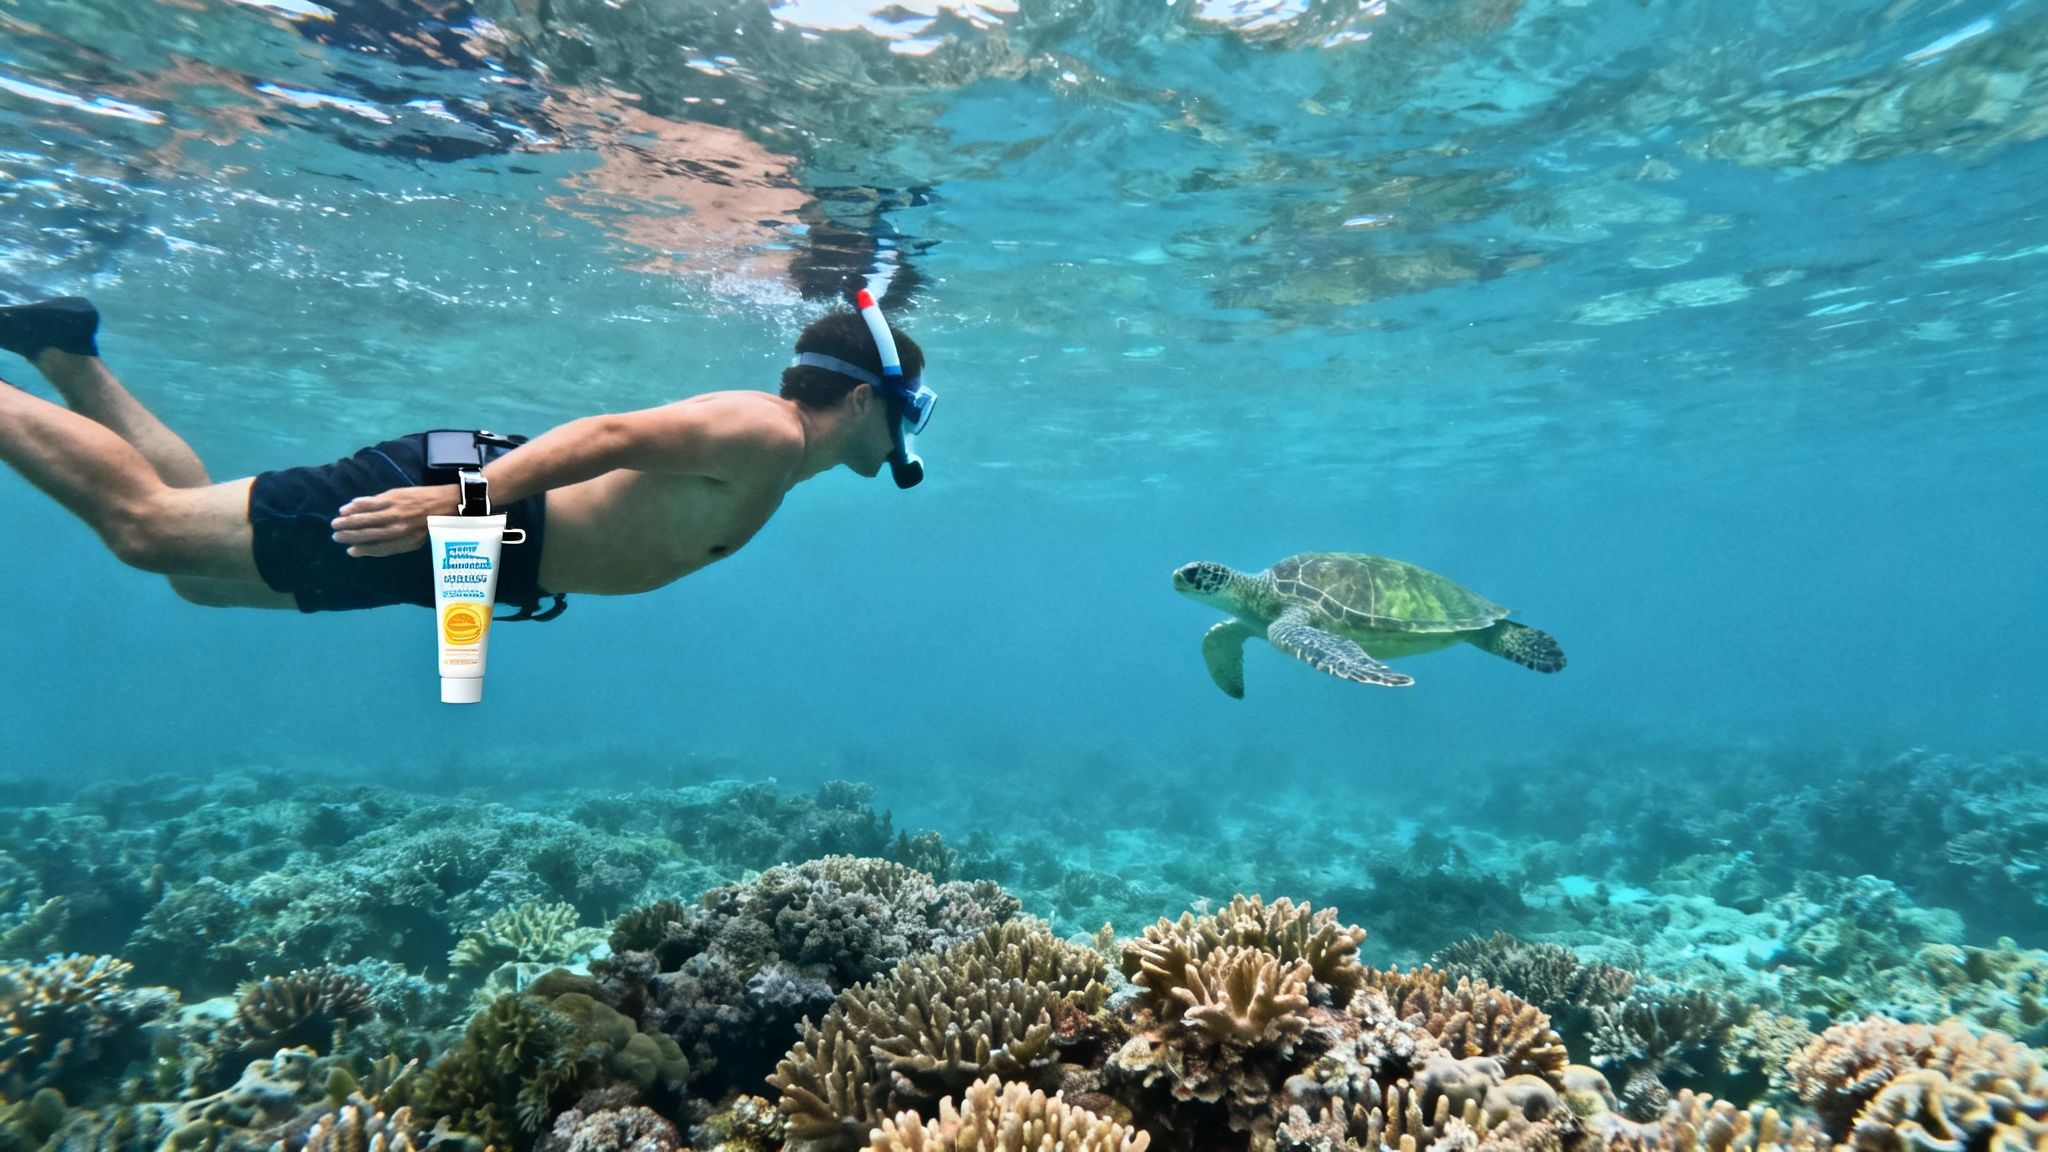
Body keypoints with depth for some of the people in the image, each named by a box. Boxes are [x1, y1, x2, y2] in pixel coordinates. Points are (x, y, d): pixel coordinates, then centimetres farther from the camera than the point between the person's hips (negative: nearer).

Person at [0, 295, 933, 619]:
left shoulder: (768, 461, 14)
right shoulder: (765, 434, -18)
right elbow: (614, 435, -29)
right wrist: (462, 498, -34)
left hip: (478, 522, 9)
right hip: (461, 503, -9)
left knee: (200, 576, 19)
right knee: (143, 524, -4)